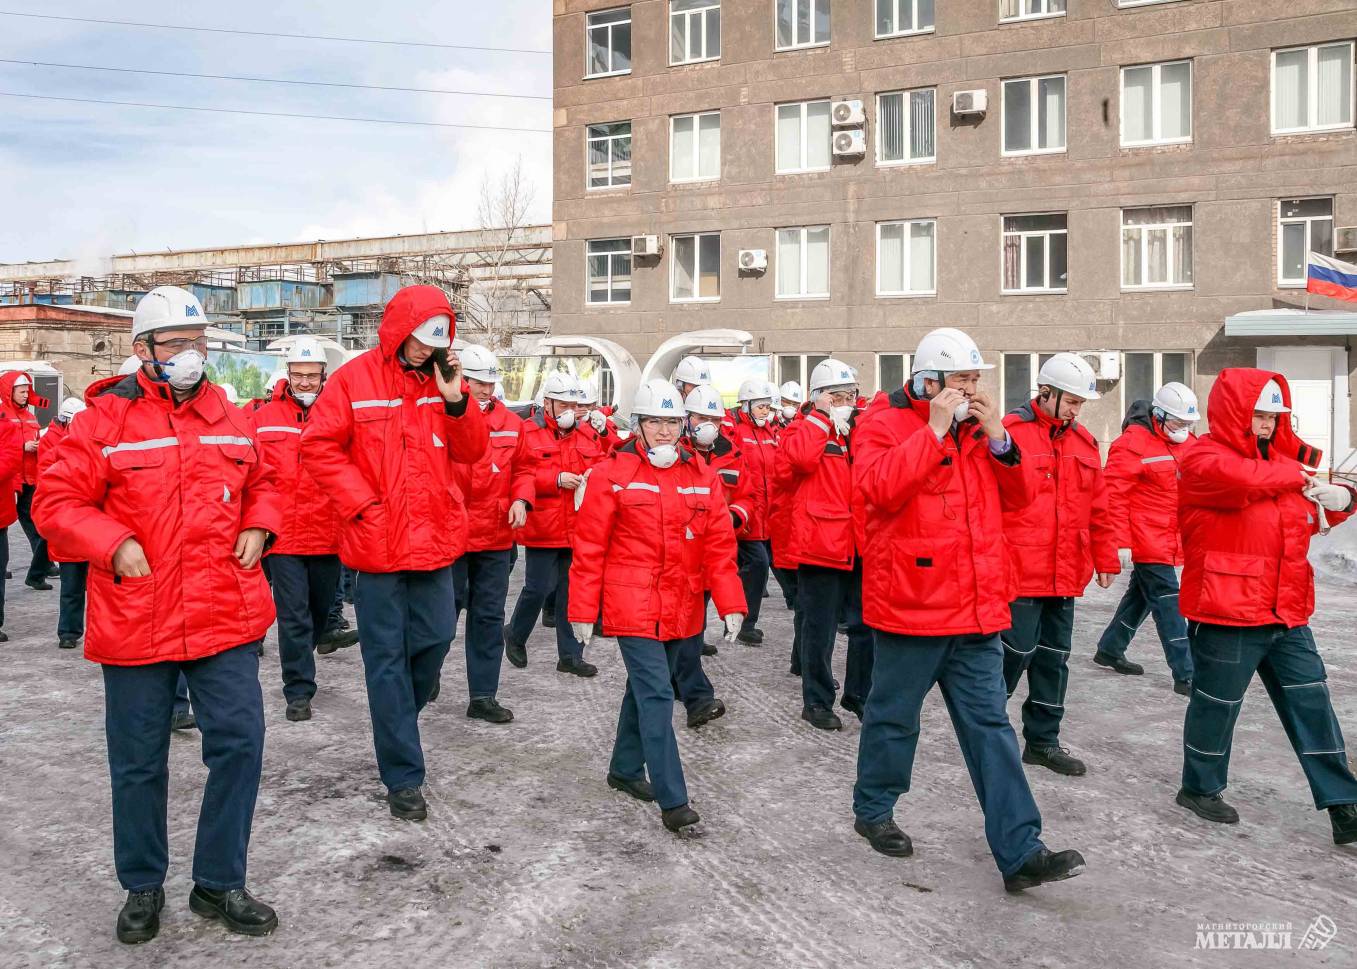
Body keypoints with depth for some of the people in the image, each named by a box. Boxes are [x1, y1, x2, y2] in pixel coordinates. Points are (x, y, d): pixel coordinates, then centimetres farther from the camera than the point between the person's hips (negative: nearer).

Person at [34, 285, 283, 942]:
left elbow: (262, 482, 22)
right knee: (138, 760, 11)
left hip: (225, 616, 3)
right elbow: (54, 502, -3)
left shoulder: (229, 418, 9)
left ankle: (219, 884, 19)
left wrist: (258, 527, 3)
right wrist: (115, 544, -16)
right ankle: (143, 887, 31)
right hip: (135, 622, -2)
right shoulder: (105, 420, -3)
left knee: (239, 741, 1)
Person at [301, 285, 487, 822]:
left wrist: (455, 400, -12)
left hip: (434, 537, 5)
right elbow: (319, 446, -7)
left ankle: (396, 724, 37)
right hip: (377, 540, -4)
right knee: (386, 655, 3)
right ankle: (403, 778, 11)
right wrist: (364, 504, -13)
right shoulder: (355, 379, -7)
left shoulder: (442, 379, 7)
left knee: (436, 637, 9)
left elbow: (470, 451, 4)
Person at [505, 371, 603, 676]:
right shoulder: (527, 432, -5)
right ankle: (515, 634, 28)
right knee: (539, 588, -1)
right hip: (542, 528, -5)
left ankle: (570, 656, 18)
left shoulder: (587, 434, 12)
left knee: (572, 591, 9)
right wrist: (557, 479, -22)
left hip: (578, 529, 5)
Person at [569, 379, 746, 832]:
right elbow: (589, 549, -5)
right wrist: (582, 611, -4)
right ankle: (672, 800, -5)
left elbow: (720, 544, 4)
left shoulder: (703, 476, 5)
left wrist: (730, 604, -4)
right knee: (657, 696, -10)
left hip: (681, 610, 5)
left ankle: (625, 769, 37)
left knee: (645, 688, 19)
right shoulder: (612, 475, -7)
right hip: (633, 607, -5)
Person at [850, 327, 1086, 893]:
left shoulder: (978, 426, 13)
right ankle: (873, 810, 34)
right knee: (894, 716, 11)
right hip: (910, 603, -6)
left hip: (977, 608, 6)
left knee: (989, 725, 6)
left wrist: (1000, 440, -3)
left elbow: (1018, 497, 12)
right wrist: (934, 429, -22)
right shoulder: (885, 421, -7)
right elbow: (878, 488, -25)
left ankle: (1019, 852, 8)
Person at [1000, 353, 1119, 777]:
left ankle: (1043, 741, 26)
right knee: (1017, 651, -2)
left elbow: (1098, 507, 17)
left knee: (1054, 656, 13)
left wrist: (1105, 559, 17)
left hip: (1066, 575, 7)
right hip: (1018, 572, -7)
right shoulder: (1010, 433, -10)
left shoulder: (1084, 442, 12)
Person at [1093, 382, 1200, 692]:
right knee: (1168, 604, -7)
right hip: (1147, 541, -8)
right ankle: (1185, 675, -2)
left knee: (1141, 595, 18)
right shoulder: (1132, 444, -16)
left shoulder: (1188, 443, 10)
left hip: (1171, 541, 8)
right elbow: (1113, 495, -18)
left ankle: (1109, 650, 34)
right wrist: (1120, 543, -20)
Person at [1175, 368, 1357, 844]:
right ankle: (1199, 788, 25)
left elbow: (1305, 518, 27)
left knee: (1312, 704, 8)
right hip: (1226, 610, -7)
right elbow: (1242, 480, -32)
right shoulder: (1204, 458, -10)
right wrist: (1290, 473, -12)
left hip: (1286, 612, 7)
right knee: (1217, 704, 6)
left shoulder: (1282, 457, 15)